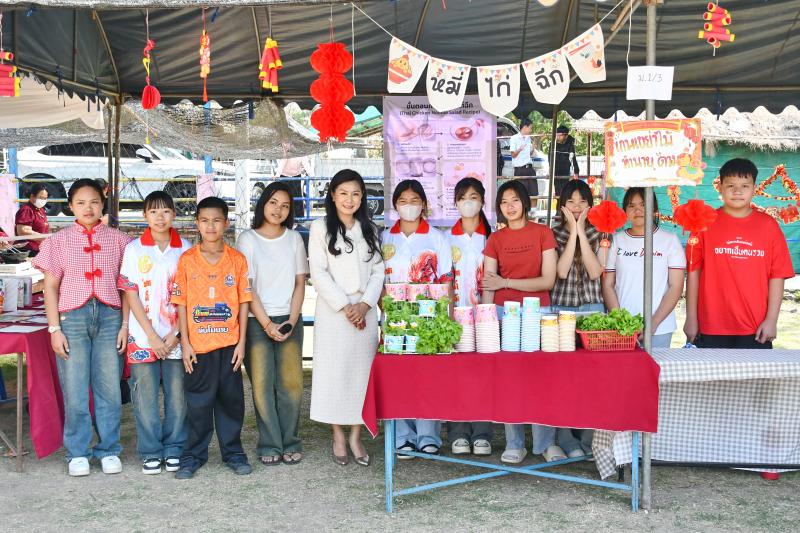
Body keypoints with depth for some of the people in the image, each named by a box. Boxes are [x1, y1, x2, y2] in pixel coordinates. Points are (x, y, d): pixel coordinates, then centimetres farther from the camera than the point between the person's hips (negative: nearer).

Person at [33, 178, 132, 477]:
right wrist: (55, 329, -1)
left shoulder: (118, 240, 8)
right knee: (74, 390, 1)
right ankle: (78, 453, 15)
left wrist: (125, 324, 0)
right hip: (72, 317, 0)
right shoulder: (59, 241, 7)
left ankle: (109, 450, 16)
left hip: (110, 316, 0)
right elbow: (51, 287, 6)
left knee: (109, 388, 3)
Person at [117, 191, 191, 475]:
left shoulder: (185, 248, 3)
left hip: (176, 337, 1)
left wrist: (175, 335, -7)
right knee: (146, 396, 4)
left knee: (177, 395, 5)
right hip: (144, 337, 0)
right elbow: (131, 295, -1)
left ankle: (174, 450, 19)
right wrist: (152, 336, -8)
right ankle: (151, 452, 17)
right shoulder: (134, 249, 1)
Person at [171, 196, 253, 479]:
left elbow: (243, 302, 3)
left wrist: (241, 342, -2)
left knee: (231, 399, 8)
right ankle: (193, 455, 19)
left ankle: (233, 453, 21)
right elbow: (181, 303, 1)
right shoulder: (186, 260, 1)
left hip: (229, 343, 1)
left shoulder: (237, 259, 2)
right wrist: (185, 343, -4)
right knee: (198, 403, 6)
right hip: (198, 345, -1)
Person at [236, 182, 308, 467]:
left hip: (289, 319, 2)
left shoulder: (294, 239, 10)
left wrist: (291, 321, -4)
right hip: (257, 321, -2)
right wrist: (267, 324, -9)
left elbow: (300, 283, 8)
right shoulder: (247, 239, 2)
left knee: (291, 383, -4)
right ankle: (270, 446, 4)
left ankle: (291, 443, 7)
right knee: (262, 384, -5)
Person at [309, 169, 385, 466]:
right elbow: (318, 273, -5)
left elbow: (378, 271, 8)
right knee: (334, 371, -1)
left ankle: (355, 436, 12)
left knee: (363, 370, 2)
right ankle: (338, 437, 10)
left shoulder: (369, 229, 13)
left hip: (365, 311, 3)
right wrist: (344, 306, -11)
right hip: (333, 311, -3)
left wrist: (365, 304, -7)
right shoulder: (321, 227, 2)